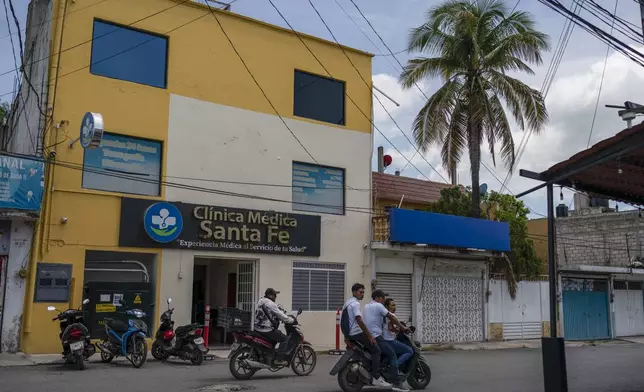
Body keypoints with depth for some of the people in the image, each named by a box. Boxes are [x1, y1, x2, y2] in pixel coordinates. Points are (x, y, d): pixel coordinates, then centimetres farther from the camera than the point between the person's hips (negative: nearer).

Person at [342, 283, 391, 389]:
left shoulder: (347, 302, 17)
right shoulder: (355, 303, -16)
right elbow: (359, 321, -24)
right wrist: (370, 336, -22)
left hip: (349, 334, 10)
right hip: (357, 333, -10)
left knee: (368, 349, 23)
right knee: (376, 350, -12)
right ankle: (376, 378, -19)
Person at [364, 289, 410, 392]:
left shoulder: (366, 306, 18)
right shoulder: (378, 306, -8)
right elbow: (391, 317, -8)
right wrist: (402, 327, 0)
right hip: (376, 337, -9)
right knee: (392, 355, -8)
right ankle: (396, 383, -16)